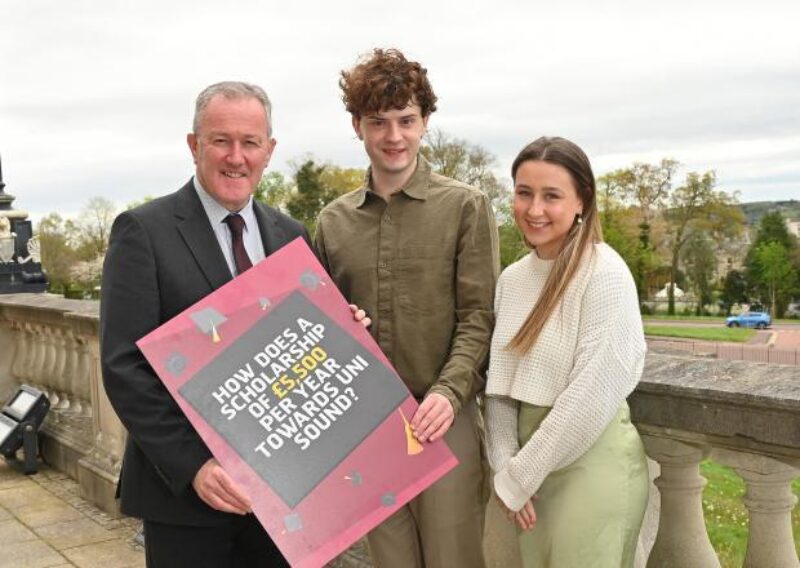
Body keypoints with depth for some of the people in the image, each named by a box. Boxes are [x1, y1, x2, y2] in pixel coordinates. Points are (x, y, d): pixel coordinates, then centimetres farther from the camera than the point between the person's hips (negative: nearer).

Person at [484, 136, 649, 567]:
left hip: (591, 464, -6)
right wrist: (505, 465, -6)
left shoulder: (605, 273, -15)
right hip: (532, 460, 6)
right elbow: (500, 381, 7)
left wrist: (518, 477, -14)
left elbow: (594, 394, -19)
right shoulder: (512, 278, 5)